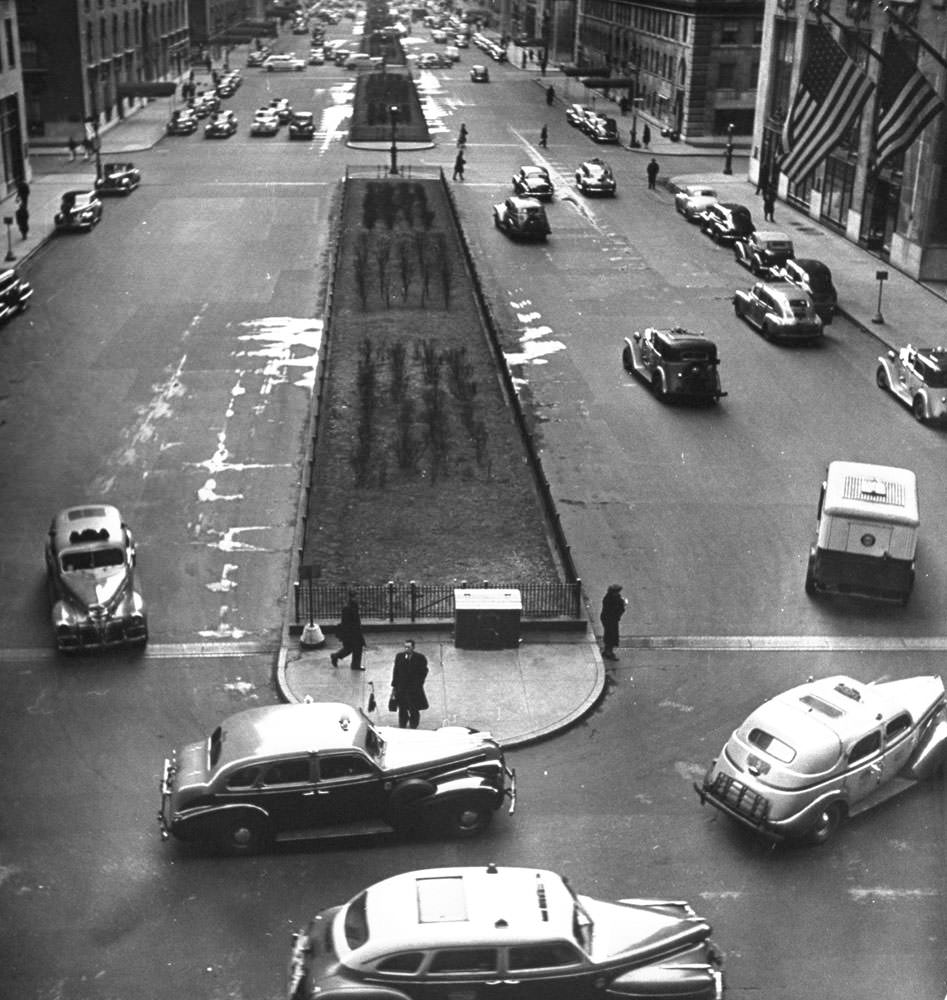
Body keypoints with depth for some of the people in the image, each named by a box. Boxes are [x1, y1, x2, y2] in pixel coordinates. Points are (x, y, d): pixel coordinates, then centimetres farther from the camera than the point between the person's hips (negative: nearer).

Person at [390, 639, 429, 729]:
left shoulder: (420, 658, -5)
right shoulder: (399, 656, 6)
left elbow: (423, 672, -2)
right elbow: (395, 672, 10)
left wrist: (418, 684, -9)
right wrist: (394, 685, 7)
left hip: (414, 689, -3)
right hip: (401, 689, 3)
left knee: (414, 710, 2)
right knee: (402, 710, 9)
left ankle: (413, 728, 12)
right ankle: (402, 728, 20)